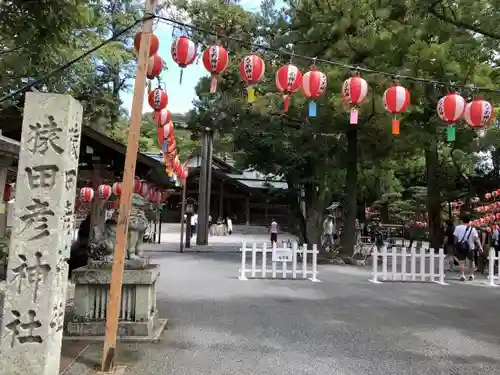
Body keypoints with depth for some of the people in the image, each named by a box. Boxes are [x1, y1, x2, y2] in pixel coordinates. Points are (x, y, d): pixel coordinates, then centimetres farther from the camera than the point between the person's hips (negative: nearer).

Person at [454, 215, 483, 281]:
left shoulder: (458, 228, -2)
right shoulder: (472, 229, -1)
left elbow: (455, 237, 1)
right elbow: (476, 239, -7)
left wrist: (456, 245, 11)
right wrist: (480, 247, -6)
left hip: (460, 247, -1)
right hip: (470, 247, 1)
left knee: (462, 262, 0)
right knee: (471, 261, 20)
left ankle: (462, 276, -9)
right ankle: (471, 275, 21)